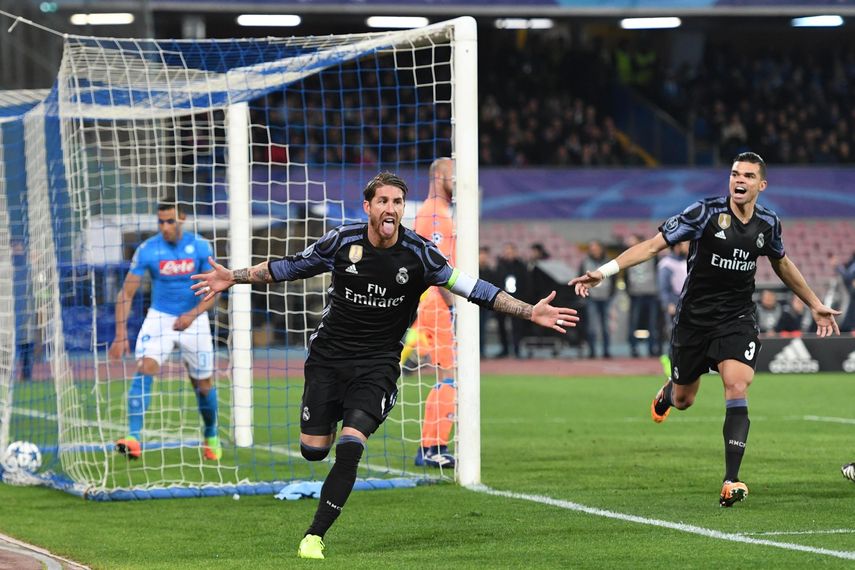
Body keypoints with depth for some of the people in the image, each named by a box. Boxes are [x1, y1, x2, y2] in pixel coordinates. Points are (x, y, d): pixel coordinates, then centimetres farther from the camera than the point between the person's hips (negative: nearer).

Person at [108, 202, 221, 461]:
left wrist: (193, 314, -21)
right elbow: (126, 294, -10)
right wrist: (121, 335, -18)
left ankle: (211, 437, 33)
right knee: (144, 369, -23)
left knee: (203, 383, 7)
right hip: (159, 318, -1)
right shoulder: (147, 250, -12)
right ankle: (134, 438, -31)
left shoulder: (200, 247, -9)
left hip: (193, 320, 1)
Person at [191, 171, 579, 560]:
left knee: (349, 451, -19)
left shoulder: (418, 253, -9)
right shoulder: (341, 241, -6)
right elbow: (289, 267, 8)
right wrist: (234, 278, 5)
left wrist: (530, 312, -12)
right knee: (313, 451, 4)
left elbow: (473, 289, -5)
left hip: (377, 366, -2)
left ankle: (314, 537, -9)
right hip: (328, 357, 2)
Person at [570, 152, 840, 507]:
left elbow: (782, 264, 20)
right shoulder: (706, 213, -14)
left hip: (737, 320, 1)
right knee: (682, 400, 12)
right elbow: (653, 245, -15)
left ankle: (731, 481, -20)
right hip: (694, 318, -1)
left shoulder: (767, 224, -1)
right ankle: (667, 394, 54)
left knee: (737, 388, -21)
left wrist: (814, 305, 26)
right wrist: (603, 271, -24)